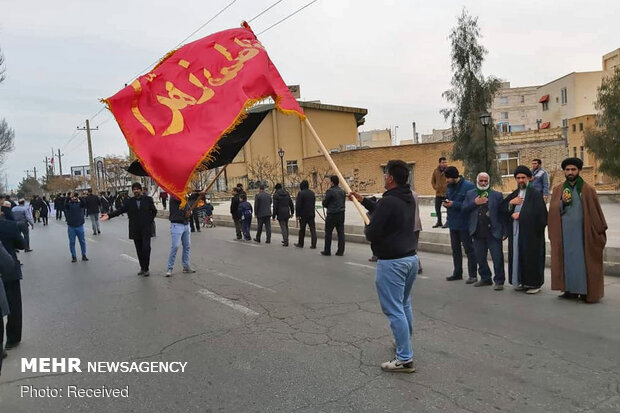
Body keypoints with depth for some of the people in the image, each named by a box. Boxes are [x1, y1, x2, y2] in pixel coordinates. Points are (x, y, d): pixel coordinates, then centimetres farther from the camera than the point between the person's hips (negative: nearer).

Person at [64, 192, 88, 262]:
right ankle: (74, 257, 12)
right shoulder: (69, 204, 1)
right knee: (72, 242, 4)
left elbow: (84, 203, -17)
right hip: (71, 227, -1)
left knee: (82, 241, 6)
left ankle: (84, 256, 16)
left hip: (80, 226, 1)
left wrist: (79, 198, -28)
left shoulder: (80, 203, 4)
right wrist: (70, 198, -32)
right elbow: (65, 205, -21)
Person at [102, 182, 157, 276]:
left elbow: (154, 211, 9)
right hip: (135, 230, 2)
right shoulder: (129, 201, 5)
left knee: (146, 249, -8)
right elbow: (120, 210, -5)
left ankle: (146, 269, 4)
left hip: (146, 229, -2)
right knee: (139, 250, 8)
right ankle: (142, 268, 20)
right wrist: (109, 215, -16)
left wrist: (150, 221, 0)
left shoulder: (148, 199, 2)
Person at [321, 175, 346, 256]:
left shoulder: (330, 191, -13)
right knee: (341, 233, 7)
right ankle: (340, 251, 9)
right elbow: (343, 202, 13)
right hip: (341, 214, 6)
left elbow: (324, 203, -7)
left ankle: (327, 251, 9)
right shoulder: (342, 191, 9)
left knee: (328, 233, 5)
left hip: (332, 215, -6)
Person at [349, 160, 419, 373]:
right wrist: (363, 200, 29)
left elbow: (372, 233, -22)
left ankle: (405, 359, 4)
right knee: (404, 304, 24)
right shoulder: (409, 199, 7)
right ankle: (405, 345, 40)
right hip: (411, 257, 10)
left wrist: (367, 228, 2)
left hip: (391, 262, -10)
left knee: (394, 310, -2)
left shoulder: (388, 201, -22)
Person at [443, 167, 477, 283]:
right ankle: (457, 273, 28)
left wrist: (454, 204, -23)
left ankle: (472, 275, 9)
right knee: (455, 249, 16)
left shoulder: (468, 186, -16)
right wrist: (446, 203, -4)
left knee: (469, 249, 1)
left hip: (464, 224, -8)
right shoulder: (449, 186, 8)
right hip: (453, 223, 8)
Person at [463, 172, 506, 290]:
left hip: (493, 232, -3)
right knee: (480, 257, 12)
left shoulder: (497, 195, 1)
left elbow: (502, 214, -1)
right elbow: (464, 209, 4)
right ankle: (485, 278, 27)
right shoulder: (470, 194, 10)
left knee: (497, 258, -1)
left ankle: (499, 281, 11)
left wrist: (504, 232, -6)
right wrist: (475, 203, -12)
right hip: (478, 233, 3)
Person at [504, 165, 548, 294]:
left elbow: (539, 213, -15)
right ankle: (522, 281, 18)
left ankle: (534, 283, 10)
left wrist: (520, 215, -12)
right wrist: (510, 203, -7)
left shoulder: (535, 194, -4)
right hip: (515, 231, 6)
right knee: (518, 256, 7)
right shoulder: (513, 195, 15)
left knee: (531, 257, -1)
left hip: (530, 232, -6)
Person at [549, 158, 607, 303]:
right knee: (567, 260, 4)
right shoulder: (558, 190, 9)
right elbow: (552, 210, 5)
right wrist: (562, 202, -13)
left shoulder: (588, 190, 2)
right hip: (564, 233, 2)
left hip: (582, 232, -2)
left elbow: (596, 212, 4)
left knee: (584, 260, 1)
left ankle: (586, 291, 9)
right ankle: (570, 290, 12)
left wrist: (601, 231, 3)